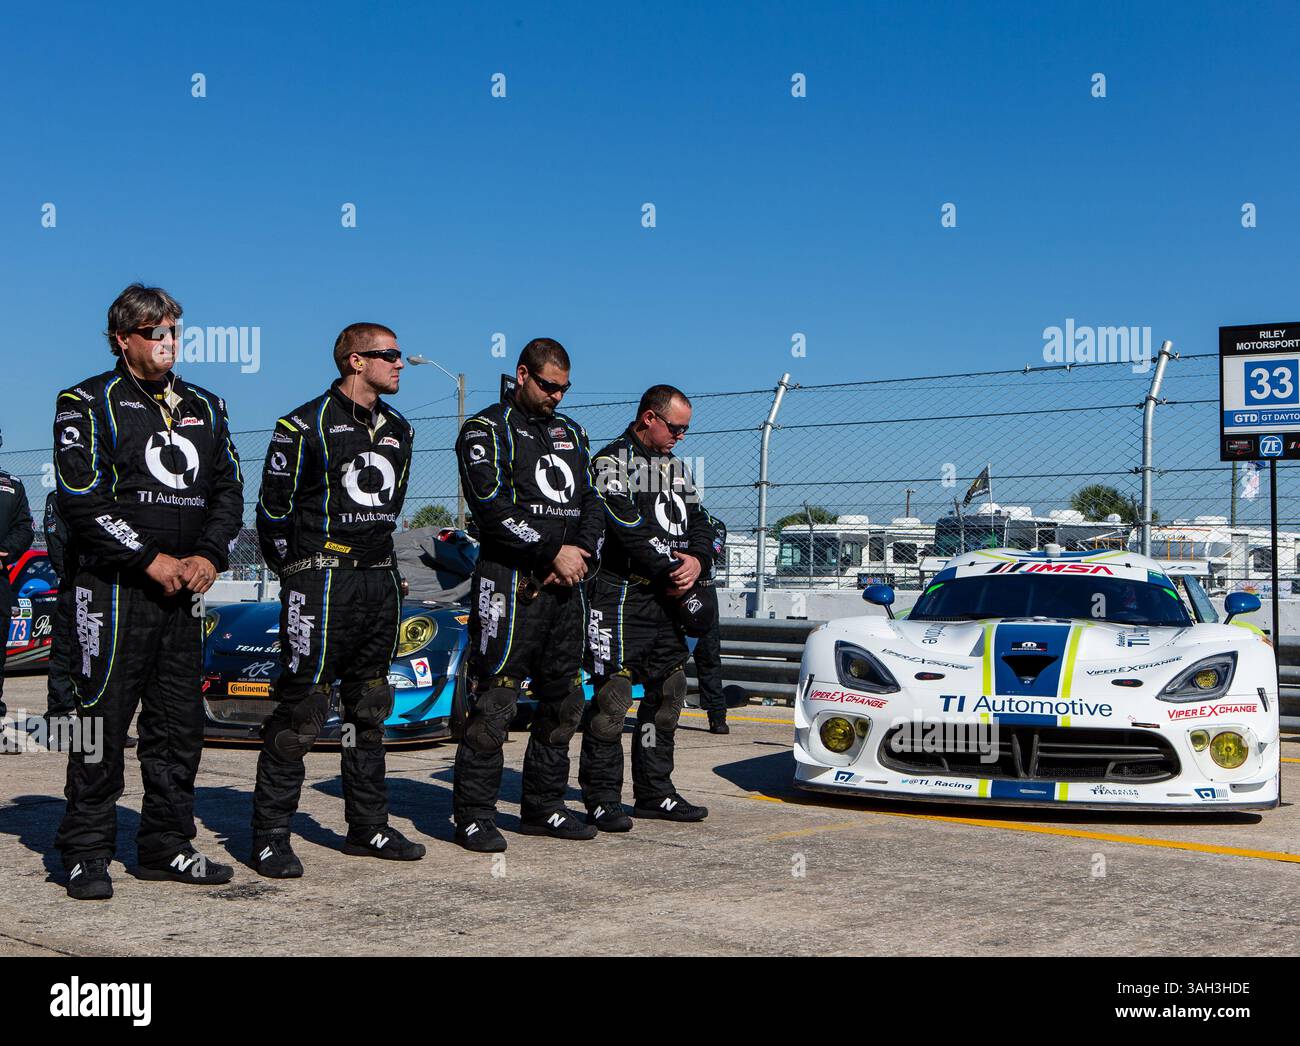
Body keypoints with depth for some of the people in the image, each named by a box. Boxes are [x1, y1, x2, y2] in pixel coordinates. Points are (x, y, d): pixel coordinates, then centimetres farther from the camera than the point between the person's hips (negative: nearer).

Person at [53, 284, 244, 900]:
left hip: (184, 589, 5)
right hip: (113, 588, -5)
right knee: (103, 718, -3)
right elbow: (81, 501, -9)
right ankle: (86, 853, 6)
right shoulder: (88, 404, 0)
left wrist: (209, 556, -3)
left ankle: (167, 844, 19)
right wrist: (150, 559, -14)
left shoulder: (204, 407, 16)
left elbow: (228, 490, 14)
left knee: (179, 723, 8)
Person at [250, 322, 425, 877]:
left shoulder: (398, 429, 14)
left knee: (369, 707, 13)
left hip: (380, 582, 8)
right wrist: (299, 573, 1)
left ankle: (368, 827, 22)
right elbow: (273, 508, -5)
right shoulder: (306, 426, -8)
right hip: (323, 583, -7)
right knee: (301, 709, -7)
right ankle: (270, 838, 0)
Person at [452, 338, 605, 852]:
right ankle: (473, 815, 0)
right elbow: (493, 506, -14)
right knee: (495, 703, -7)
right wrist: (554, 552, -15)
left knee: (564, 700, 11)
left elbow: (592, 501, 16)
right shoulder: (487, 430, -2)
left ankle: (544, 806, 22)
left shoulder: (570, 432, 19)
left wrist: (583, 552, -3)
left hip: (565, 585, 7)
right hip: (512, 582, -7)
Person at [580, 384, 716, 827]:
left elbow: (698, 522, 14)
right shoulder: (612, 461, -6)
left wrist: (697, 559, -7)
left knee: (668, 690, 12)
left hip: (668, 598, 8)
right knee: (613, 692, -8)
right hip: (622, 594, -8)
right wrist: (673, 574, -13)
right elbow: (629, 528, -16)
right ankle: (602, 798, -1)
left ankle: (654, 792, 22)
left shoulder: (678, 468, 20)